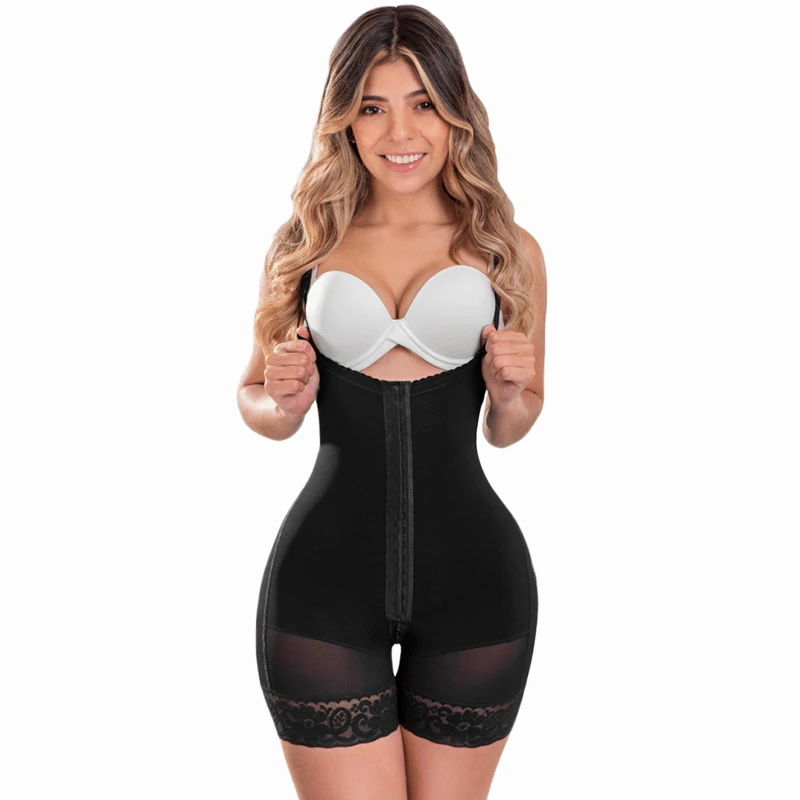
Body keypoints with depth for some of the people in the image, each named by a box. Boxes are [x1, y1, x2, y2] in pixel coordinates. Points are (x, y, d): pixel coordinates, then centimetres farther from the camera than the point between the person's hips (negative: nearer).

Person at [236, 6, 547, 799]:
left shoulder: (507, 250, 3)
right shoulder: (304, 243, 3)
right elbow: (255, 402, 13)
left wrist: (509, 391, -9)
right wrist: (283, 399, -9)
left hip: (475, 576, 1)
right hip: (326, 577, 0)